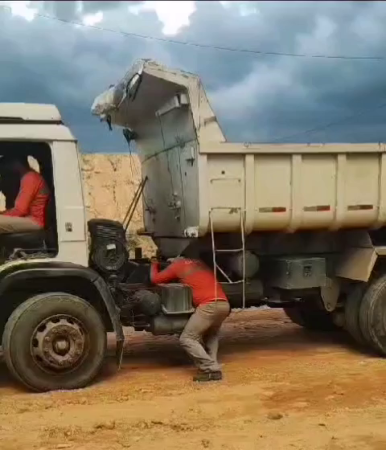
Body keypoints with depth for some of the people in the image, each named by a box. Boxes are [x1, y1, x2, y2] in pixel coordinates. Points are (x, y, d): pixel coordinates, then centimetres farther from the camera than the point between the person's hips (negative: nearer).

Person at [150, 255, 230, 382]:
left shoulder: (177, 265, 16)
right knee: (211, 335, 30)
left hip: (209, 305, -7)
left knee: (186, 339, 2)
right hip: (224, 304, 7)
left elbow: (155, 279, 21)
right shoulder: (199, 264, 33)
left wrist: (154, 265, 41)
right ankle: (214, 368, 13)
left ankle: (210, 369, -9)